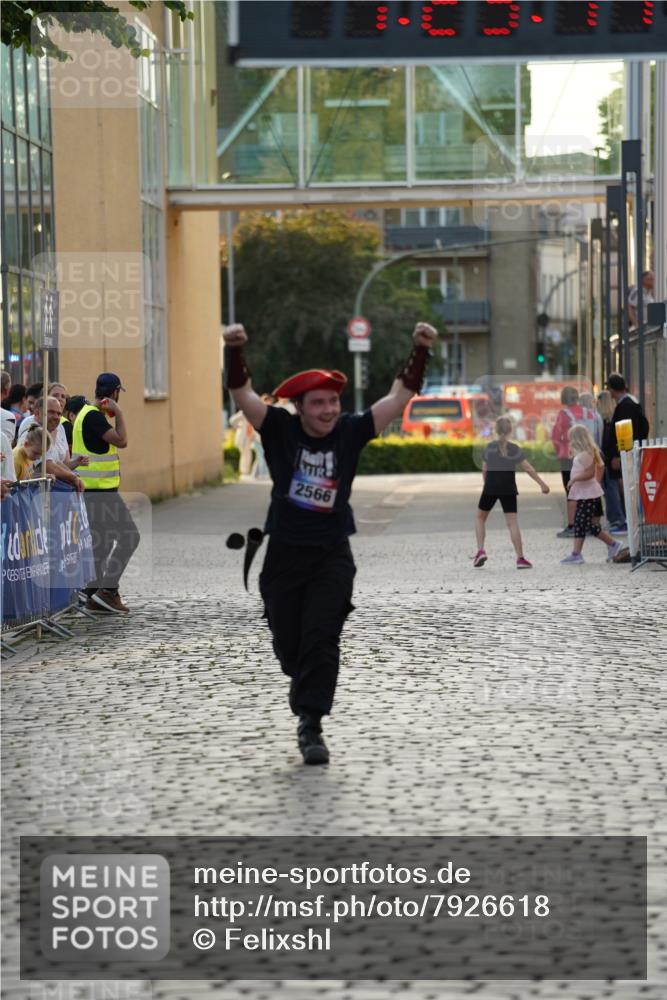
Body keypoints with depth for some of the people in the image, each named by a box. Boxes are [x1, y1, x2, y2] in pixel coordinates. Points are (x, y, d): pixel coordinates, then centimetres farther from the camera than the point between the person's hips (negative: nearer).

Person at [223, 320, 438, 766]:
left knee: (322, 639, -12)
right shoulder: (280, 429, -4)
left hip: (332, 556, 0)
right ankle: (307, 696, 41)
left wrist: (421, 352, -18)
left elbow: (400, 396, -5)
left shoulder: (350, 432, -2)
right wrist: (235, 352, -33)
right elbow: (243, 394, -16)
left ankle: (311, 726, -9)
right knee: (288, 643, 9)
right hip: (284, 555, 0)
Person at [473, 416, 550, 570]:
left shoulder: (490, 447, 0)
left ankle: (481, 550, 4)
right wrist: (542, 484, -2)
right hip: (508, 489, 0)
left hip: (491, 488, 0)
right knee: (512, 523, -1)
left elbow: (484, 469, 1)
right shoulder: (514, 448, -1)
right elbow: (528, 468, -6)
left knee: (480, 518, 18)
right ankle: (520, 558, -7)